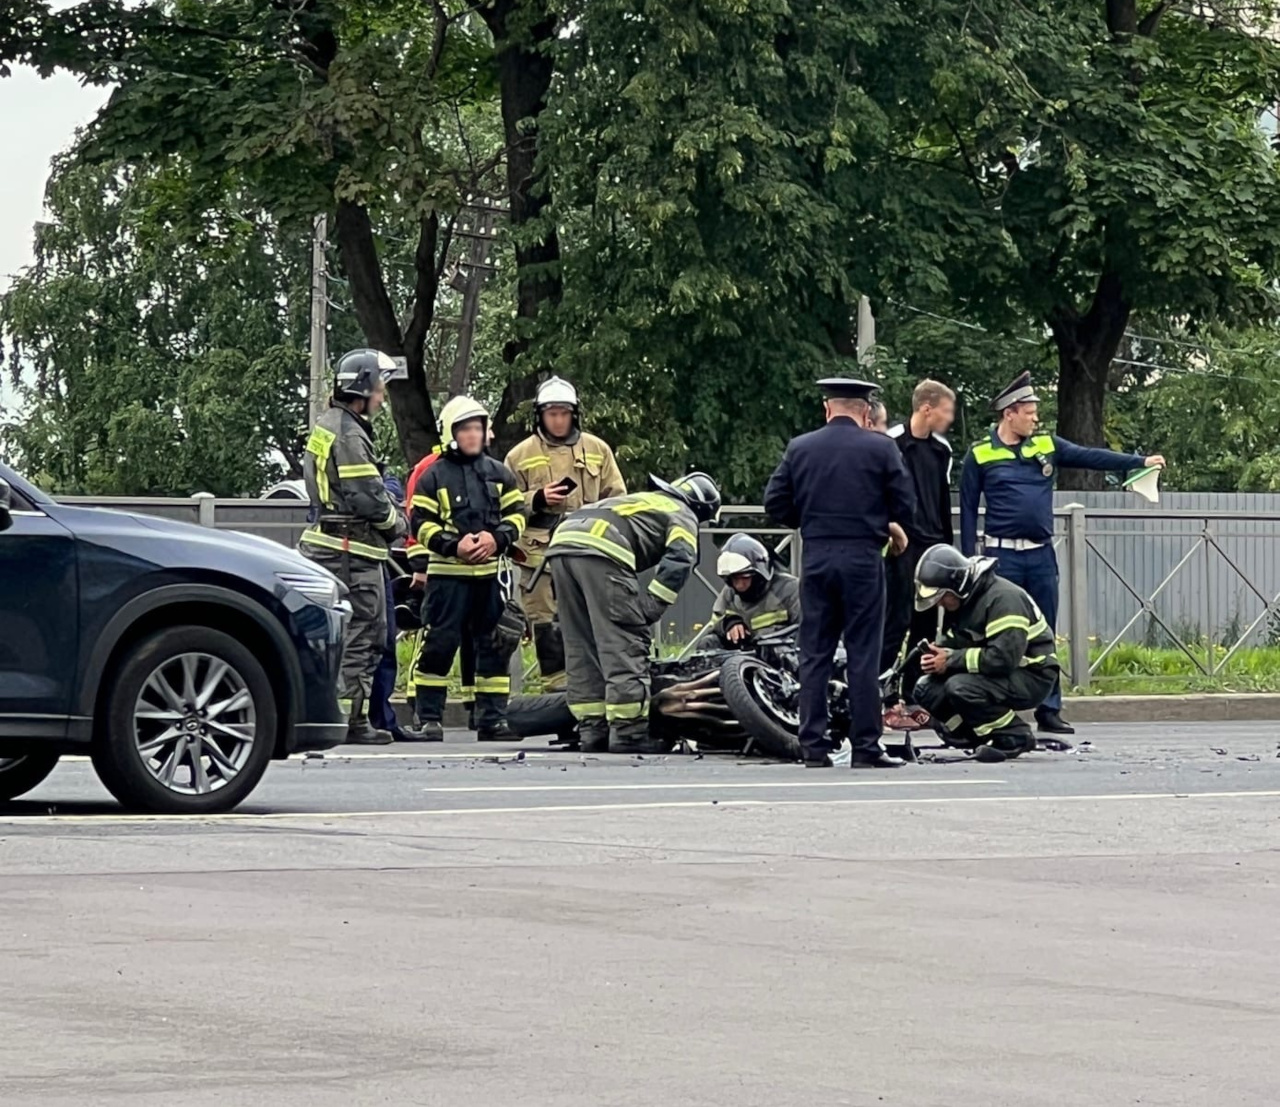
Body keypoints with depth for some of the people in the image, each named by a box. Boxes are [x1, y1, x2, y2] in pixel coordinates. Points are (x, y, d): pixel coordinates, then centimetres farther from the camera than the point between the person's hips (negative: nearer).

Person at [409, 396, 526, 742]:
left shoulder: (499, 474, 12)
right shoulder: (434, 476, 2)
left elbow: (516, 513, 11)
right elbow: (421, 523, -2)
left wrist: (497, 538, -8)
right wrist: (454, 545, -16)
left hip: (489, 573, 4)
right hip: (447, 573, -4)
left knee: (493, 646, 6)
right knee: (438, 644, -6)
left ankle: (492, 718, 12)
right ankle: (429, 717, 0)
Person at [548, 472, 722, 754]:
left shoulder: (643, 501, 40)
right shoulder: (683, 515, 17)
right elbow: (678, 561, -2)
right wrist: (651, 609, -6)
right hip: (601, 550, -8)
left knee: (582, 647, 13)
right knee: (624, 645, -5)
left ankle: (592, 730, 12)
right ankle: (629, 732, -9)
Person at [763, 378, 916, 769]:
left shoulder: (799, 448, 5)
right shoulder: (880, 448, -3)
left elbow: (775, 503, 5)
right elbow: (905, 504, -2)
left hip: (815, 558, 3)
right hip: (863, 557, -3)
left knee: (814, 654, 7)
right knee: (863, 655, 0)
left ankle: (813, 745, 5)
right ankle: (865, 747, -2)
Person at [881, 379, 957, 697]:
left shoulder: (941, 449, 14)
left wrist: (948, 546, 19)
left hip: (932, 548, 7)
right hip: (901, 548, -7)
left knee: (926, 624, 7)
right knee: (896, 623, -10)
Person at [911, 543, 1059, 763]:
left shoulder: (1002, 598, -23)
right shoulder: (960, 602, 8)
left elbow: (1003, 657, -30)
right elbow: (953, 643, 15)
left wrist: (950, 661, -23)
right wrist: (938, 653, -11)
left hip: (1032, 677, -10)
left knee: (960, 687, -32)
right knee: (926, 689, -3)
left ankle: (1015, 737, -15)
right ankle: (987, 736, 2)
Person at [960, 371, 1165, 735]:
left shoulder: (1047, 445, 9)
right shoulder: (980, 455, -2)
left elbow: (1091, 457, 4)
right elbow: (968, 510, 1)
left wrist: (1140, 461, -5)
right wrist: (971, 560, -3)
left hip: (1041, 555, 4)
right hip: (1002, 555, -4)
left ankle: (1049, 709, 12)